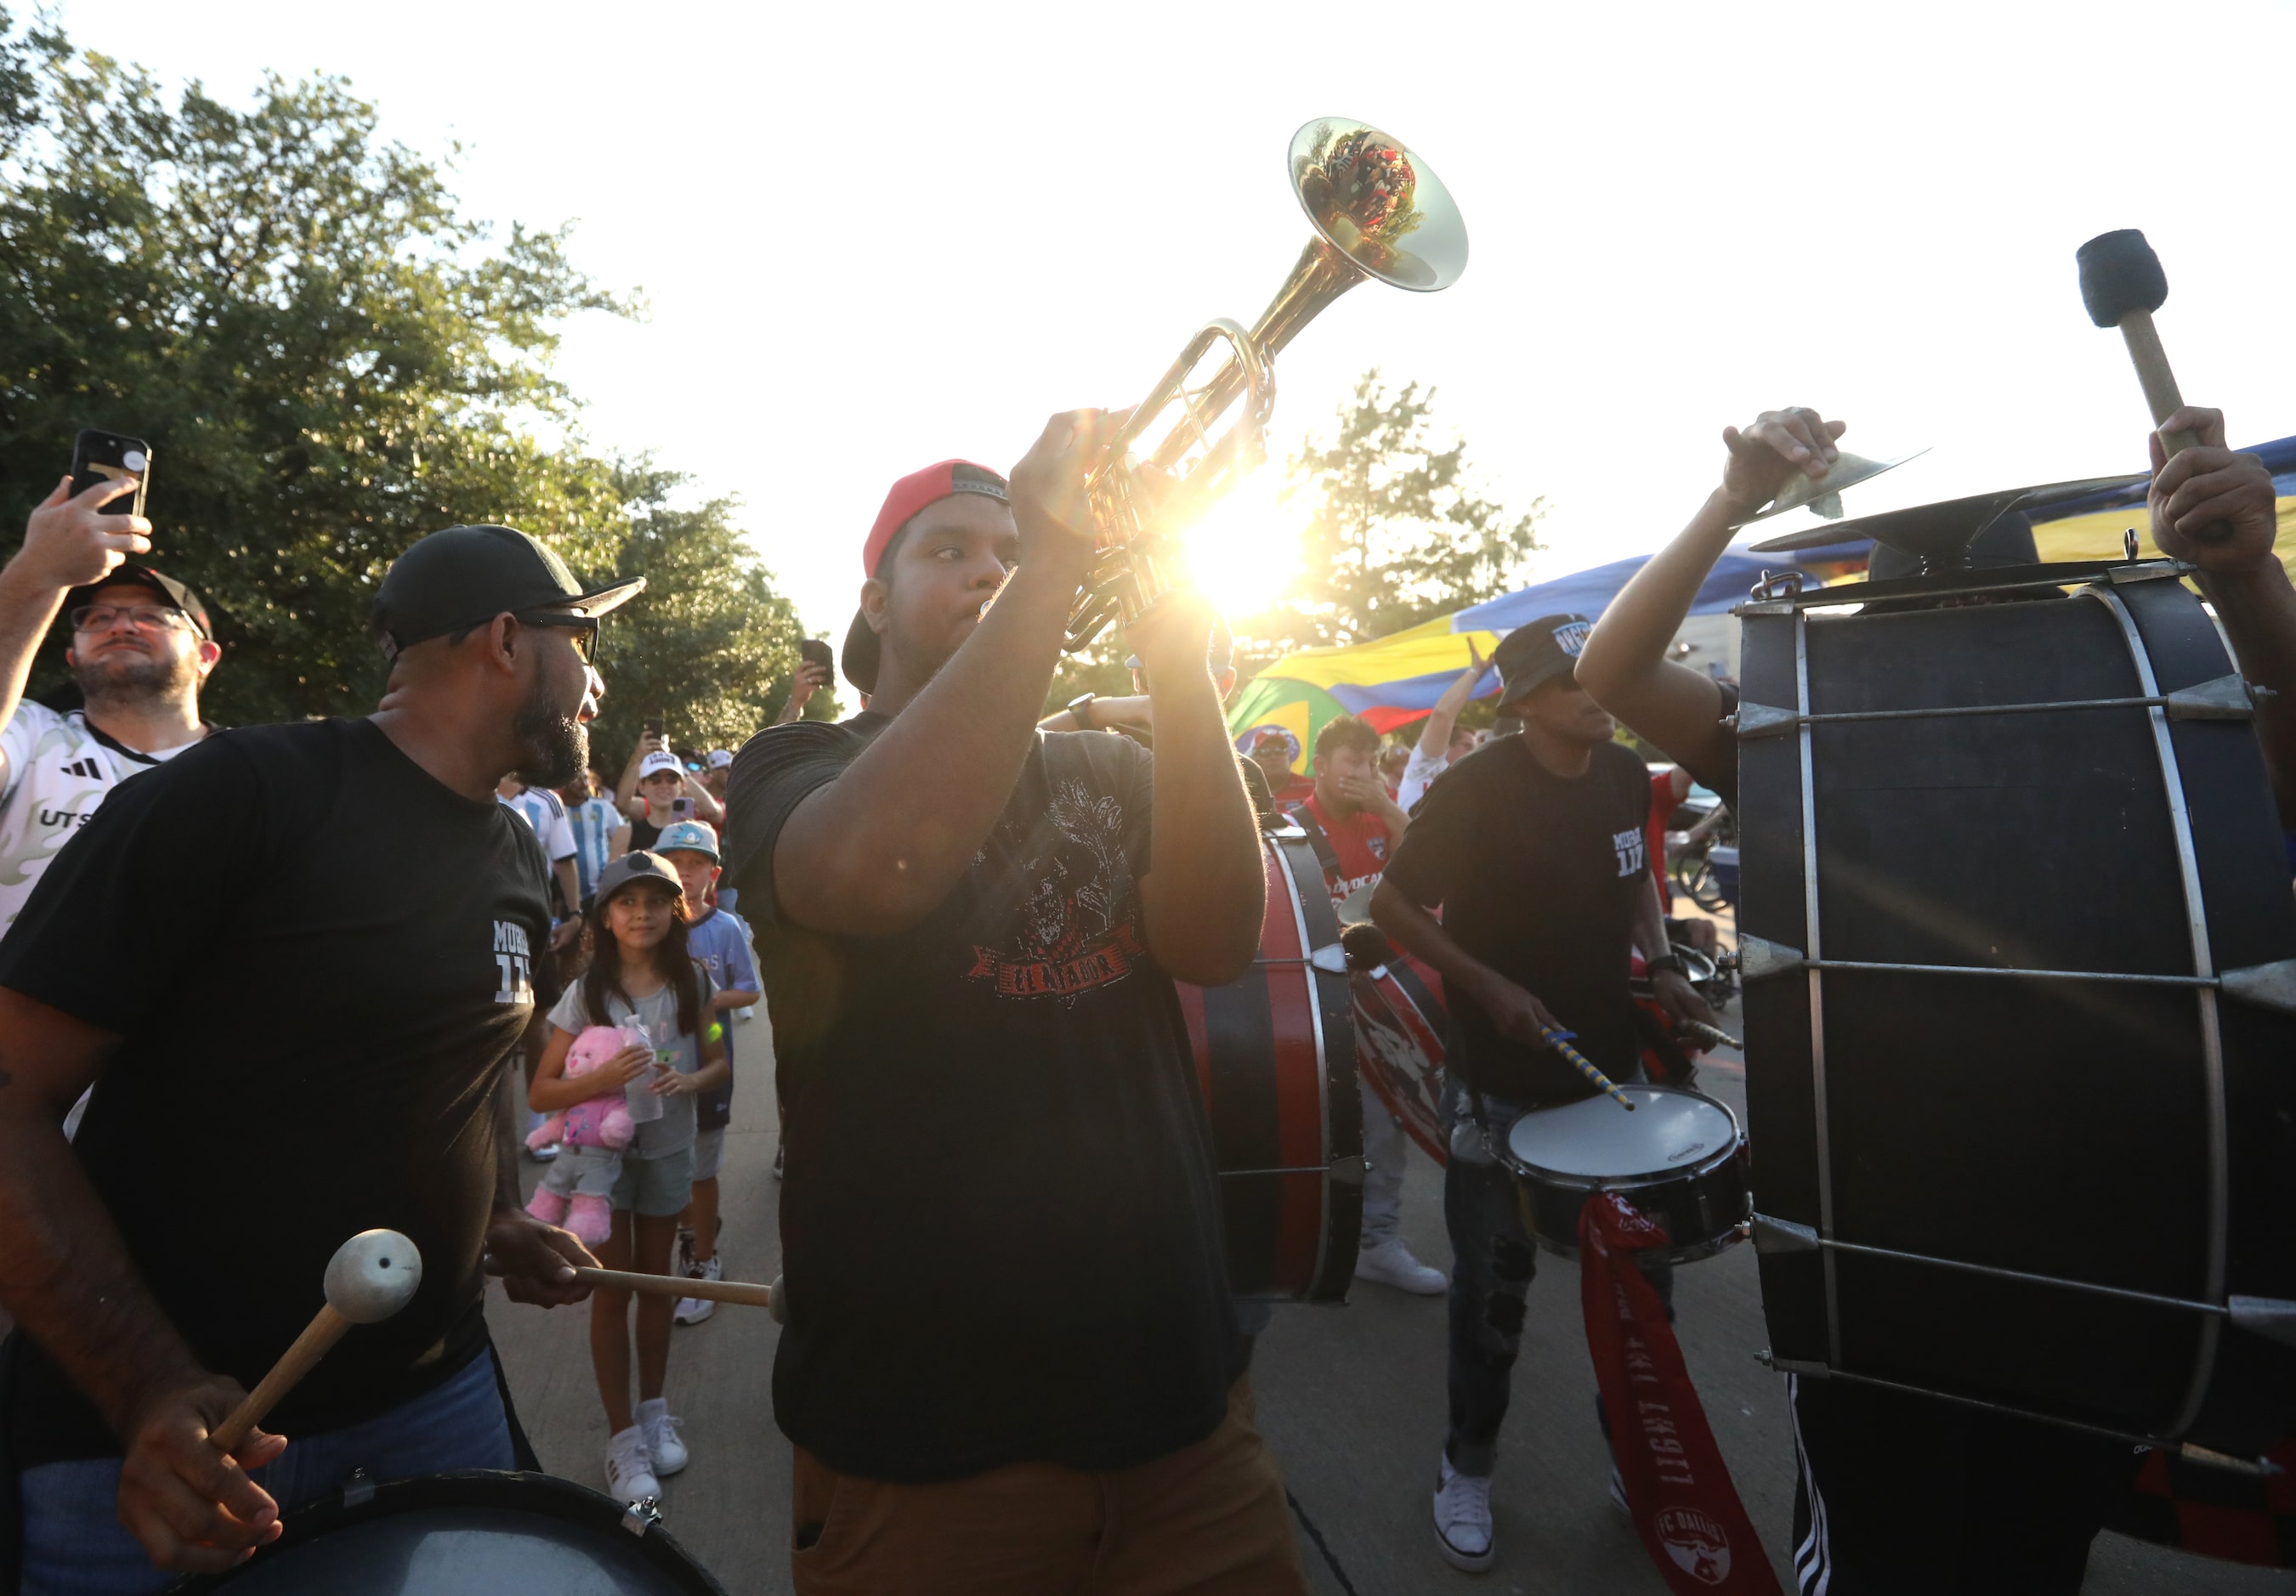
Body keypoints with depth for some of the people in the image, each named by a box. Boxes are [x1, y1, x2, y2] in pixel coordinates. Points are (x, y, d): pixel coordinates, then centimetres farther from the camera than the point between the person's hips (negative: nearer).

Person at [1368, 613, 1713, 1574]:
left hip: (1612, 1068, 5)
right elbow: (1392, 905, -13)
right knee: (1493, 1286, 9)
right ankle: (1467, 1469, 31)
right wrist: (1489, 987, -21)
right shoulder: (1476, 789, -17)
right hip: (1502, 1086, -5)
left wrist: (1661, 964, 2)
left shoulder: (1626, 774, 1)